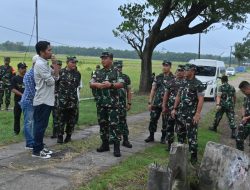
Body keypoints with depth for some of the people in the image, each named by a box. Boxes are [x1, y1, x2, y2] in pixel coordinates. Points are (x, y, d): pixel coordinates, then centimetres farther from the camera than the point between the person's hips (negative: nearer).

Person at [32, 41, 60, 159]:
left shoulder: (45, 64, 14)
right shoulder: (40, 64, -17)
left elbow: (56, 77, 11)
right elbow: (50, 81, -20)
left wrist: (55, 64, 2)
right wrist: (52, 77, 3)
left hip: (47, 99, 10)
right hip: (42, 100, -10)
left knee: (42, 125, 15)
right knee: (40, 125, -3)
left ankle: (40, 147, 24)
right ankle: (36, 151, 4)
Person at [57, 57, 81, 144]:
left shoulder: (77, 73, 6)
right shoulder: (61, 72, -2)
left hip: (73, 99, 3)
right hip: (62, 99, -3)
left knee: (71, 119, 7)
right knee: (61, 118, 0)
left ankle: (68, 135, 20)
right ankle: (60, 136, 9)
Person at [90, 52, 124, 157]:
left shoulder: (116, 72, 1)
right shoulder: (98, 73, 12)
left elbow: (121, 84, -9)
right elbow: (91, 84, 6)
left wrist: (111, 84, -25)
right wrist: (97, 84, -16)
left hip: (113, 103, -4)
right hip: (100, 103, 5)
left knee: (114, 124, -7)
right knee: (102, 124, 10)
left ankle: (116, 147, -4)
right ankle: (105, 144, 22)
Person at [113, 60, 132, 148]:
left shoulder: (126, 78, 4)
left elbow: (129, 91, 6)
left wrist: (129, 103, 1)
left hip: (122, 103, -1)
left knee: (123, 121, -2)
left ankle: (125, 140, 2)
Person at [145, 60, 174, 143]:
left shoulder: (173, 78, -3)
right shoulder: (158, 77, 8)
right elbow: (153, 90, 8)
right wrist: (150, 102, 3)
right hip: (156, 103, 3)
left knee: (165, 121, 6)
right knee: (153, 120, 5)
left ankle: (163, 138, 20)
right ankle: (151, 136, 19)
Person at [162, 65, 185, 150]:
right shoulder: (171, 82, 8)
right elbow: (166, 94, 10)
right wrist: (164, 106, 3)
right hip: (170, 108, 3)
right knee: (169, 126, 6)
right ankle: (170, 143, 18)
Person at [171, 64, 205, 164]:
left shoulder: (198, 84, -11)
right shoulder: (183, 82, 10)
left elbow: (201, 100, -15)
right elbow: (178, 96, 16)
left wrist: (197, 114, -19)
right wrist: (174, 109, 12)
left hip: (191, 114, -7)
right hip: (181, 113, 7)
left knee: (191, 136, -3)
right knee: (180, 134, 15)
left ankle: (193, 157, 6)